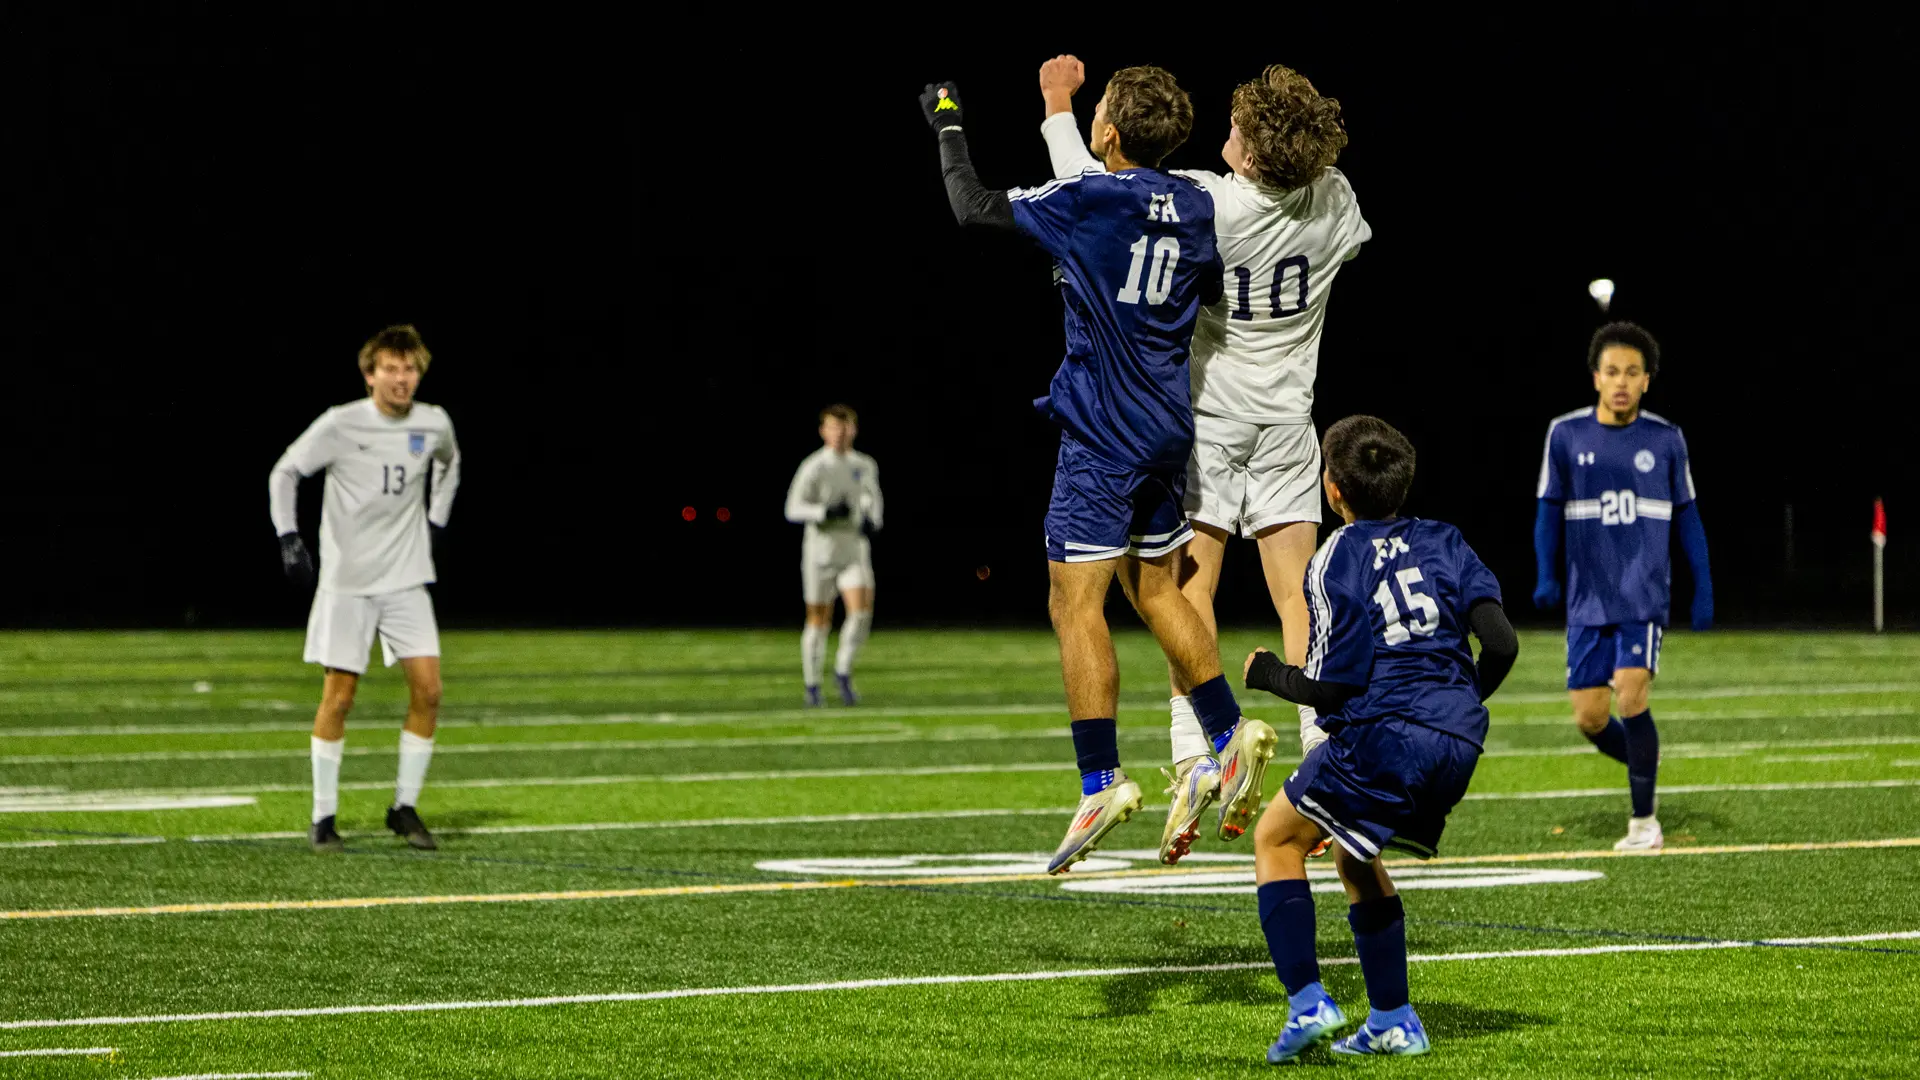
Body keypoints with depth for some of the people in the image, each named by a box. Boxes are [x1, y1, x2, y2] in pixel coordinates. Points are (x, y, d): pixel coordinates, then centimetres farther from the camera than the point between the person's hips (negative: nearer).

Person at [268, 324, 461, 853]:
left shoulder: (434, 424, 1)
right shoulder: (341, 424, -10)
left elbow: (449, 465, 25)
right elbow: (284, 472, 0)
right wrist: (288, 537, -9)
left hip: (407, 580, 3)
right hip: (346, 581, -3)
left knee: (428, 689, -7)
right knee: (338, 696, -3)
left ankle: (405, 807, 6)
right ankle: (323, 816, 8)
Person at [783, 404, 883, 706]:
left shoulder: (865, 466, 7)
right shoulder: (813, 467, -8)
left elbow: (873, 499, 24)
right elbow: (793, 509, -12)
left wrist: (872, 519, 3)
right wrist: (825, 512, -26)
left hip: (855, 550, 3)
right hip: (820, 551, -3)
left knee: (862, 610, -18)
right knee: (818, 621, 4)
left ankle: (843, 671, -1)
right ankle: (812, 686, 18)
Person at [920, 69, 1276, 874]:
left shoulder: (1088, 200, -14)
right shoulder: (1197, 209, 5)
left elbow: (972, 207, -7)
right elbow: (1216, 295, 22)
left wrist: (948, 127, 10)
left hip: (1102, 436, -7)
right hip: (1169, 430, 7)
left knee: (1074, 601, -5)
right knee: (1155, 590, 20)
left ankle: (1102, 780, -10)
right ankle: (1229, 735, 16)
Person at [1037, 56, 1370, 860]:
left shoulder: (1200, 202, -20)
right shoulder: (1334, 203, -7)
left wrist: (1058, 106, 4)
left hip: (1208, 418, -3)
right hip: (1286, 419, 3)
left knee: (1192, 588, 0)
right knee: (1296, 593, 2)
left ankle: (1194, 754, -12)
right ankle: (1325, 753, -6)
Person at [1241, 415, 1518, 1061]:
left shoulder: (1334, 562, -3)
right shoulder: (1443, 543, 12)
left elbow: (1331, 689, -8)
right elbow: (1501, 643, 2)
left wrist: (1268, 675, 11)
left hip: (1382, 738, -6)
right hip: (1456, 745, 6)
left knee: (1277, 839, 11)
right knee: (1353, 856, 26)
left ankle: (1308, 1001, -4)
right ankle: (1394, 1022, 22)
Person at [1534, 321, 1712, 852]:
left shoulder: (1666, 440, 3)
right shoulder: (1566, 435, 2)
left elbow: (1686, 517, 10)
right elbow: (1550, 511, 7)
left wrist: (1704, 589, 5)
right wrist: (1547, 576, -7)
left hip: (1645, 595, -2)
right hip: (1588, 600, 2)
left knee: (1631, 695, -19)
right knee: (1589, 717, -1)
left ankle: (1644, 821, -7)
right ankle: (1645, 764, 31)